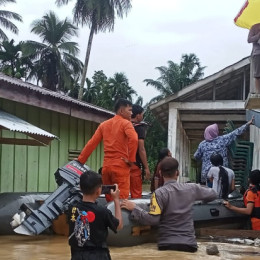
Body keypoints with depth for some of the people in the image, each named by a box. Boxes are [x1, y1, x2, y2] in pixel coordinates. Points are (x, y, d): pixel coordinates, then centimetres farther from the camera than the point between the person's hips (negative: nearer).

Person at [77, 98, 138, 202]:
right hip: (121, 166, -6)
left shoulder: (103, 125, 16)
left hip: (106, 167, 6)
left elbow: (91, 144, 12)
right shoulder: (125, 123, -2)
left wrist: (80, 161, 16)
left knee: (109, 200, 15)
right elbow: (133, 139, -21)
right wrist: (131, 160, -14)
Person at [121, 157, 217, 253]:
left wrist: (134, 208, -5)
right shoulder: (191, 188, 2)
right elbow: (213, 194, 16)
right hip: (189, 244, 3)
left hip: (167, 245, -3)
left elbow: (153, 219, -16)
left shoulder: (159, 193, -10)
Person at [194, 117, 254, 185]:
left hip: (207, 173, 1)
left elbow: (196, 157, 11)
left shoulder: (202, 144, 1)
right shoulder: (222, 140, -4)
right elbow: (235, 133, -1)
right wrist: (248, 124, 5)